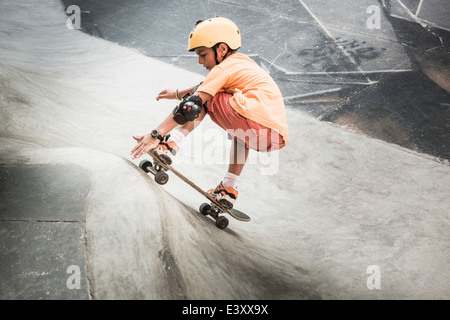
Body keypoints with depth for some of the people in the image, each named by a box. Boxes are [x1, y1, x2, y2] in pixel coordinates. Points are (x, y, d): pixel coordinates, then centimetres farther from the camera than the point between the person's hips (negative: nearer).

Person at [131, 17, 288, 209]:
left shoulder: (225, 67, 1)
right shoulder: (242, 62, 26)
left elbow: (193, 105, -9)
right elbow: (209, 85, 43)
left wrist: (156, 135, -11)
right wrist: (178, 94, 53)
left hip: (260, 130, -9)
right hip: (276, 138, 9)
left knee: (204, 98, 7)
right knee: (241, 131, 41)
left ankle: (172, 144, -4)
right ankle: (229, 190, 35)